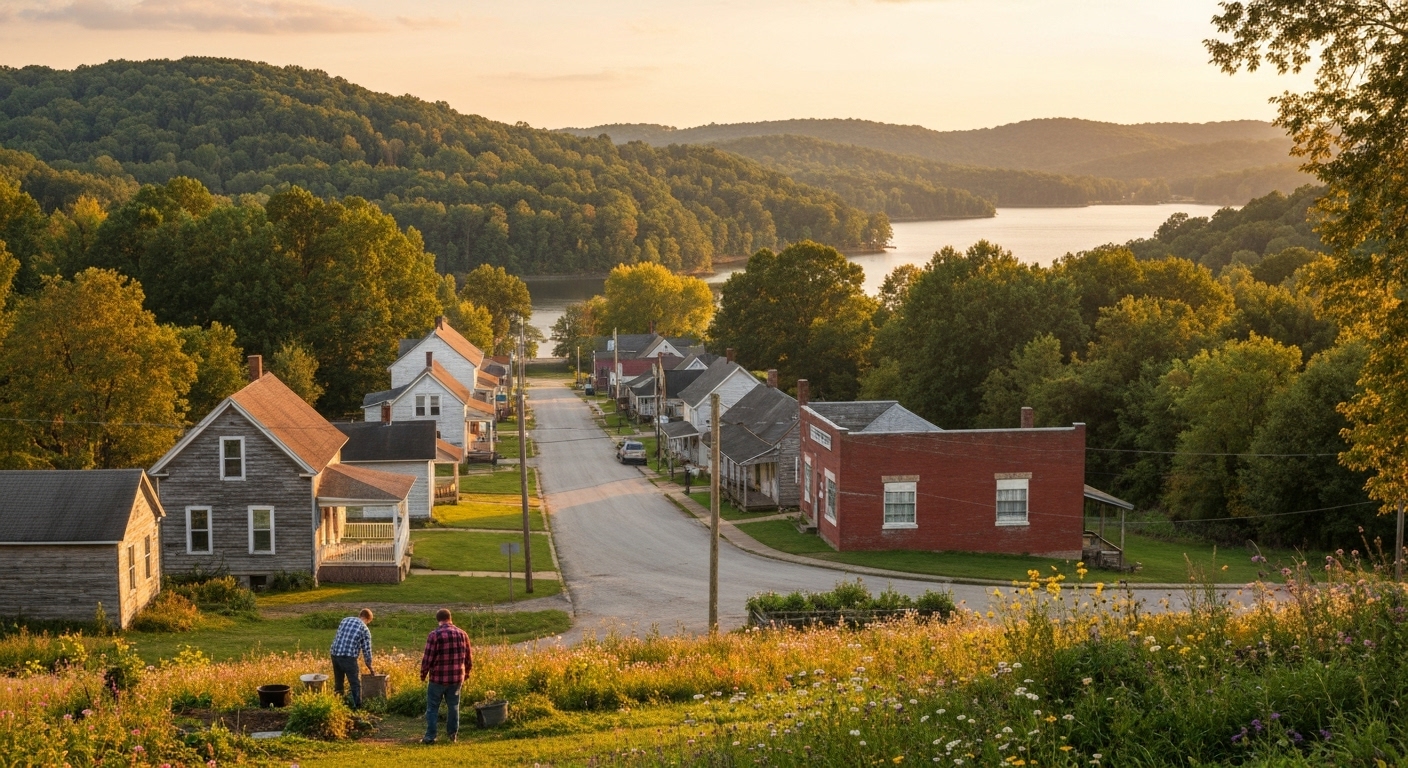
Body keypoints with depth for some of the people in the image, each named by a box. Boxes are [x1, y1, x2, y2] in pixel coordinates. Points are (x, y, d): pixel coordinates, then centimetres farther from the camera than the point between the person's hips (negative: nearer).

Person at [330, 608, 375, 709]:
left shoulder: (345, 620, 15)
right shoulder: (365, 629, 1)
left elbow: (336, 637, 18)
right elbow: (366, 650, 4)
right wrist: (370, 668, 17)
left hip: (335, 654, 5)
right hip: (349, 657, -5)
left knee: (338, 683, 19)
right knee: (355, 684, 3)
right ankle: (357, 707, 1)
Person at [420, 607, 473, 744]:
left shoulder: (435, 635, -12)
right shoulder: (462, 634, 2)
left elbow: (428, 658, -12)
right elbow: (469, 657, 9)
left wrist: (423, 673, 5)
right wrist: (466, 673, 25)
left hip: (438, 678, -4)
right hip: (457, 678, 4)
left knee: (432, 707, 5)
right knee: (453, 706, 18)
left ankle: (430, 736, 3)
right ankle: (453, 733, 21)